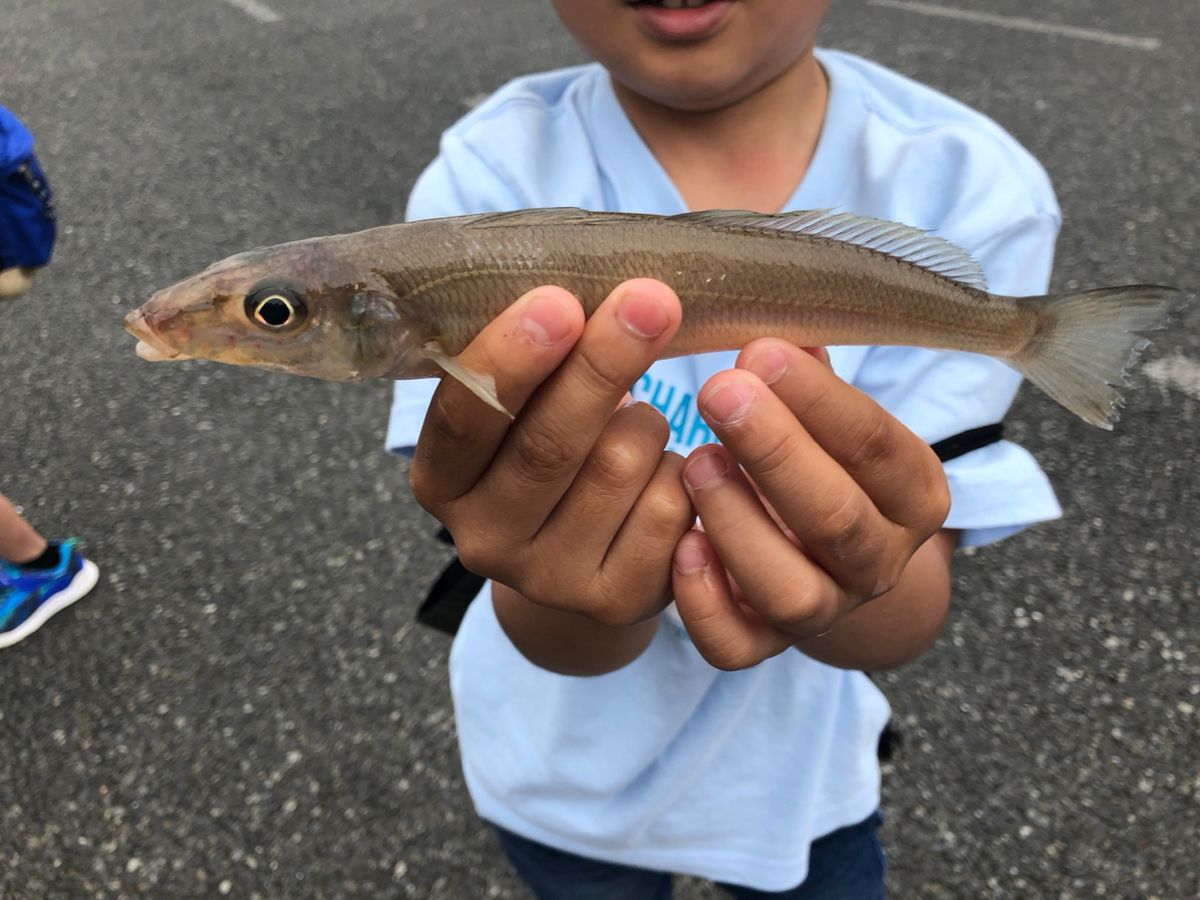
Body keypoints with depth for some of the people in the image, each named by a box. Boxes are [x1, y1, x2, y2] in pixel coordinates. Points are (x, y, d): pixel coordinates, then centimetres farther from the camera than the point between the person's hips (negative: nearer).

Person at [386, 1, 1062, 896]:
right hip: (562, 759, 0)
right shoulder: (490, 177, -24)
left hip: (798, 753, 1)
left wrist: (853, 572, -45)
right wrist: (568, 586, -48)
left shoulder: (969, 189, -21)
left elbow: (904, 624, -23)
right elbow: (562, 642, -26)